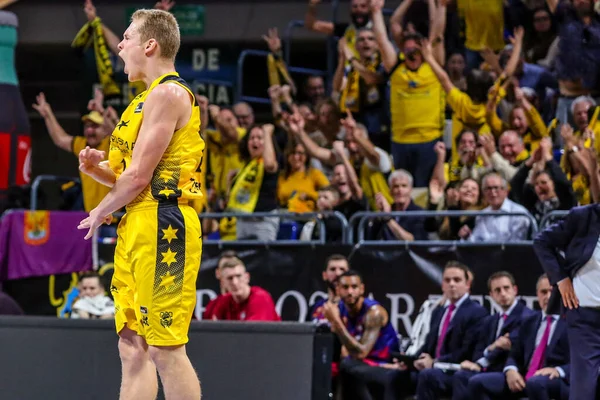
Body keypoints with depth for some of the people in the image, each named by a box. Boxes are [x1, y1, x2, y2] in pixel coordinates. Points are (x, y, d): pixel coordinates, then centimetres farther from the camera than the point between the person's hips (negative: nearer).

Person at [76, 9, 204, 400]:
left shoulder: (167, 93, -10)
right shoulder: (150, 97, 22)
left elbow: (139, 177, -15)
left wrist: (101, 212, 1)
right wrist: (97, 167, 5)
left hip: (162, 225, -10)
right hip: (138, 227, 10)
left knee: (165, 349, -12)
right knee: (133, 348, 8)